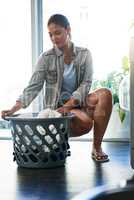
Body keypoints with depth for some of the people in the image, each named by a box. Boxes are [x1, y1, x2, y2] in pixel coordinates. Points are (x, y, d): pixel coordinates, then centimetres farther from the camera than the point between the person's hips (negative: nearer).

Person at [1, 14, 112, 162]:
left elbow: (86, 84, -10)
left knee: (105, 94, -28)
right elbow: (33, 87, -11)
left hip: (79, 102, 3)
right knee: (86, 122, -33)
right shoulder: (46, 58, -5)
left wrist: (68, 105, -26)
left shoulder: (84, 54, 0)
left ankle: (96, 147, -19)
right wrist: (13, 109, -25)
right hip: (57, 105, -3)